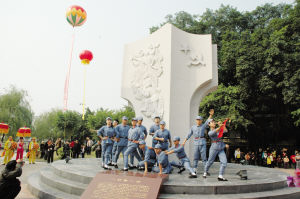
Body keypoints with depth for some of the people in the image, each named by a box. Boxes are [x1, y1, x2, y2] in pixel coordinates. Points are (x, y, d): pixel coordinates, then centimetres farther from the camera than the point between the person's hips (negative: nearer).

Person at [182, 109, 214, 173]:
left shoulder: (204, 126, 3)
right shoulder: (193, 127, 11)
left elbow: (208, 121, -14)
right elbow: (189, 135, 16)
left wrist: (211, 115, -31)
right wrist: (184, 141, 14)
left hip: (202, 143, -2)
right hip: (196, 143, 3)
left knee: (204, 157, -3)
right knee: (195, 157, 6)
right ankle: (194, 170, 14)